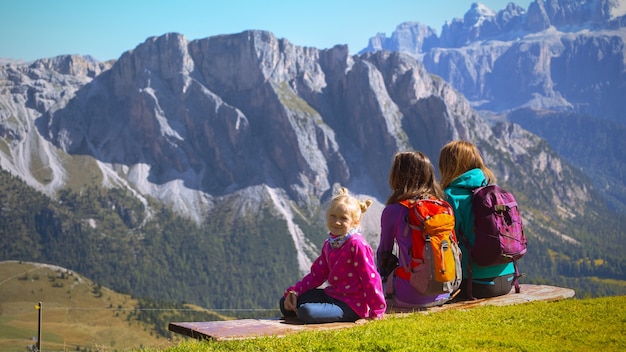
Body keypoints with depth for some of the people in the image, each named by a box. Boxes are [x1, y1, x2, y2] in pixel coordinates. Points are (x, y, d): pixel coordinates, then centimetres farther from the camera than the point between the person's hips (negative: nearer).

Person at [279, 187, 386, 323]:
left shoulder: (357, 245, -17)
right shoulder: (328, 245, 10)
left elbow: (370, 278, -17)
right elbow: (316, 274, 12)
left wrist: (377, 311, -15)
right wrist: (294, 291, -1)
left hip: (351, 305, -8)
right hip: (331, 295, 8)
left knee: (306, 311, -31)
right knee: (286, 304, 7)